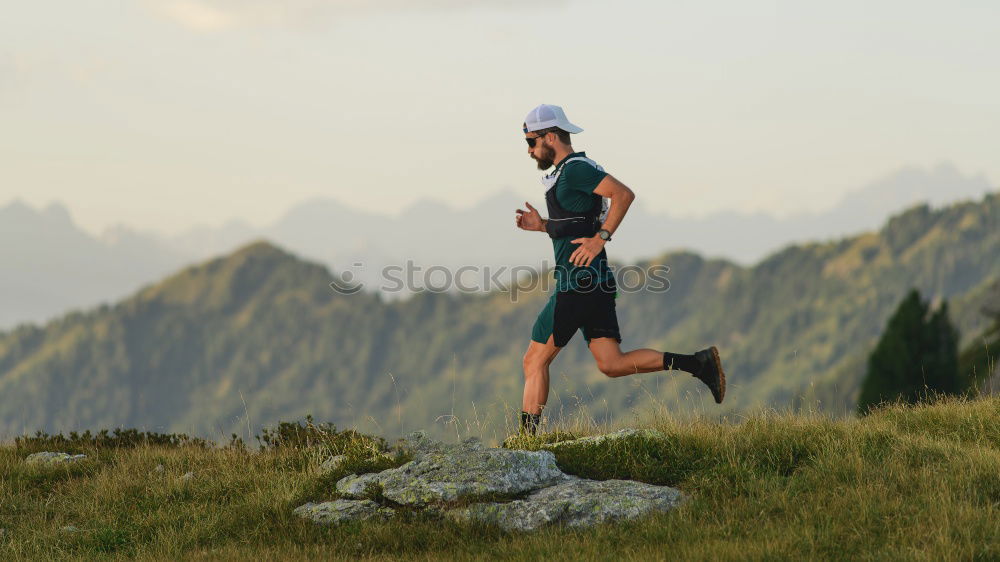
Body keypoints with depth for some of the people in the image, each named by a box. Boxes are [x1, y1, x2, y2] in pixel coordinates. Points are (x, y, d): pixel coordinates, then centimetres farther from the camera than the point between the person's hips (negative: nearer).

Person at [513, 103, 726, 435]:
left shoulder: (575, 169, -11)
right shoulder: (568, 172, 20)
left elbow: (623, 194, -24)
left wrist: (600, 238, -23)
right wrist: (542, 226, 18)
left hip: (578, 282, -10)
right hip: (595, 283, 10)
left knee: (535, 360, -1)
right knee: (612, 364, 3)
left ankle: (527, 437, 3)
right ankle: (698, 363, -3)